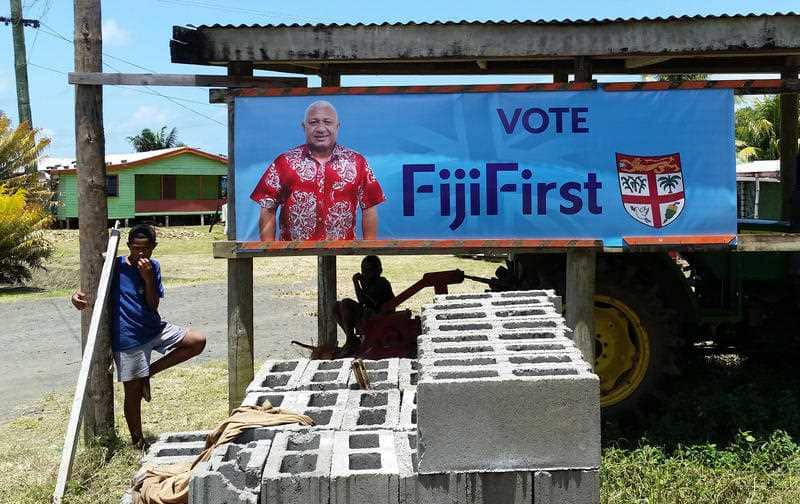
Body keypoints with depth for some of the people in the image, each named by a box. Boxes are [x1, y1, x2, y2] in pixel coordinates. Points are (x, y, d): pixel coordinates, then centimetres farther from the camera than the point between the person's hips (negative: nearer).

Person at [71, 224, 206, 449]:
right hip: (127, 338, -4)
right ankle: (137, 441, 21)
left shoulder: (153, 267, 4)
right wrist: (77, 295, -23)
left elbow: (153, 306, -1)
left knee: (198, 341, -8)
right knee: (133, 390, 2)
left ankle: (149, 371, 2)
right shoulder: (116, 266, -7)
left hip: (155, 329, 4)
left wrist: (148, 278, -14)